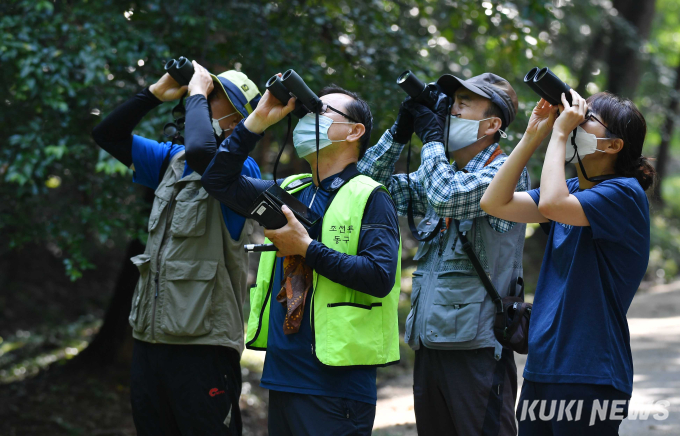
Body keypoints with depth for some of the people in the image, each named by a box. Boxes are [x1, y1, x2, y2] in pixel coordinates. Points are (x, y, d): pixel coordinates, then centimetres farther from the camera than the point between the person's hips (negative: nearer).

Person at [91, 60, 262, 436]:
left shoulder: (241, 169, -10)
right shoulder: (172, 160, 15)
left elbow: (201, 151, -32)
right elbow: (108, 134, 19)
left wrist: (196, 94, -15)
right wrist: (156, 92, 8)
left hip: (203, 345, -8)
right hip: (149, 339, 8)